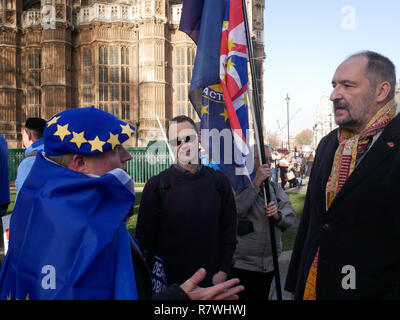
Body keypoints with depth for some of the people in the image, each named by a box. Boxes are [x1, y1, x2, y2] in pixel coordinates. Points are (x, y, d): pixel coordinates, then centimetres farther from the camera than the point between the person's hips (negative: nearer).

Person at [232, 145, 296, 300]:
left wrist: (278, 215, -15)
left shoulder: (274, 187, 12)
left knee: (261, 297, 17)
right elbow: (236, 210, -26)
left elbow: (291, 216, 7)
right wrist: (256, 182, -25)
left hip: (269, 263, 6)